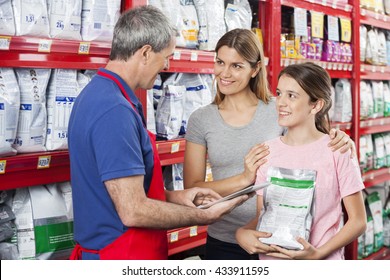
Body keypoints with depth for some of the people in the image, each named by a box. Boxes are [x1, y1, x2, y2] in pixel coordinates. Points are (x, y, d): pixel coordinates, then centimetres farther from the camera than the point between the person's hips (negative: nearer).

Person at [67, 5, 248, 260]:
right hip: (123, 253, -9)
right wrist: (204, 216, -14)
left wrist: (173, 197, 9)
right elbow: (133, 211, -26)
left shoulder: (97, 94, 7)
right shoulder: (114, 111, -24)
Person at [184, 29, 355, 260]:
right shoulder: (201, 120, -1)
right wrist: (244, 179, -18)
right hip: (224, 242, 1)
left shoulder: (279, 110, -4)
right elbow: (191, 189, -5)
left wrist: (340, 142, -15)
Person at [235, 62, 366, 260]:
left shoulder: (337, 152, -10)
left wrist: (318, 253, -18)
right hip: (271, 258, 3)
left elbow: (358, 221, -7)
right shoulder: (267, 151, -1)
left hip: (321, 263, -3)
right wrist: (242, 232, -15)